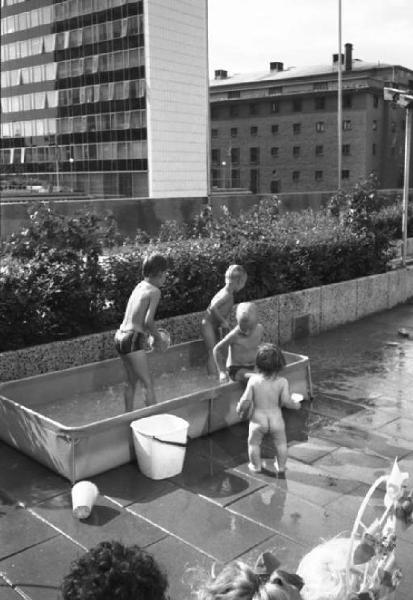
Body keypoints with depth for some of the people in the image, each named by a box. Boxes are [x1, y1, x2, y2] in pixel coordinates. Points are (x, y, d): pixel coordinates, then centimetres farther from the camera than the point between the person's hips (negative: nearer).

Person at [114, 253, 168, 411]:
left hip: (120, 335, 8)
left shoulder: (139, 286, 13)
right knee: (148, 384, -3)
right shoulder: (154, 291, -9)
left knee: (132, 383, 19)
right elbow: (148, 321, -18)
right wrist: (158, 338, -2)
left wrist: (154, 336, 15)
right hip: (133, 340, -8)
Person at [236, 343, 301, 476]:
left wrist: (240, 409, 4)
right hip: (276, 419, 1)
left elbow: (246, 400, -15)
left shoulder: (253, 380, -17)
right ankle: (281, 468, 40)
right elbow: (286, 401, -20)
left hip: (258, 419, -1)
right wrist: (295, 405, 1)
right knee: (281, 443, 25)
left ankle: (256, 467, 38)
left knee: (254, 443, 23)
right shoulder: (282, 382, -17)